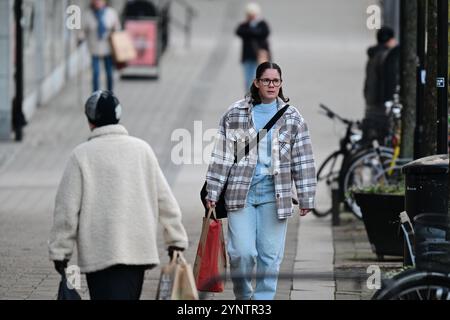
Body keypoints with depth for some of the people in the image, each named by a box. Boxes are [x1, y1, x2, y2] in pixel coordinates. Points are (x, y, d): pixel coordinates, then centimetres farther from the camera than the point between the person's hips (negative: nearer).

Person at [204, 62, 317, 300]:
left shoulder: (292, 118, 6)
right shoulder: (235, 114, 3)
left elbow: (302, 160, 8)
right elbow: (222, 155, 4)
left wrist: (306, 198, 5)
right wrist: (212, 193, 2)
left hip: (274, 193, 1)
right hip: (241, 191, -1)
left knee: (270, 256, 1)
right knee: (242, 252, -7)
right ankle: (243, 296, 15)